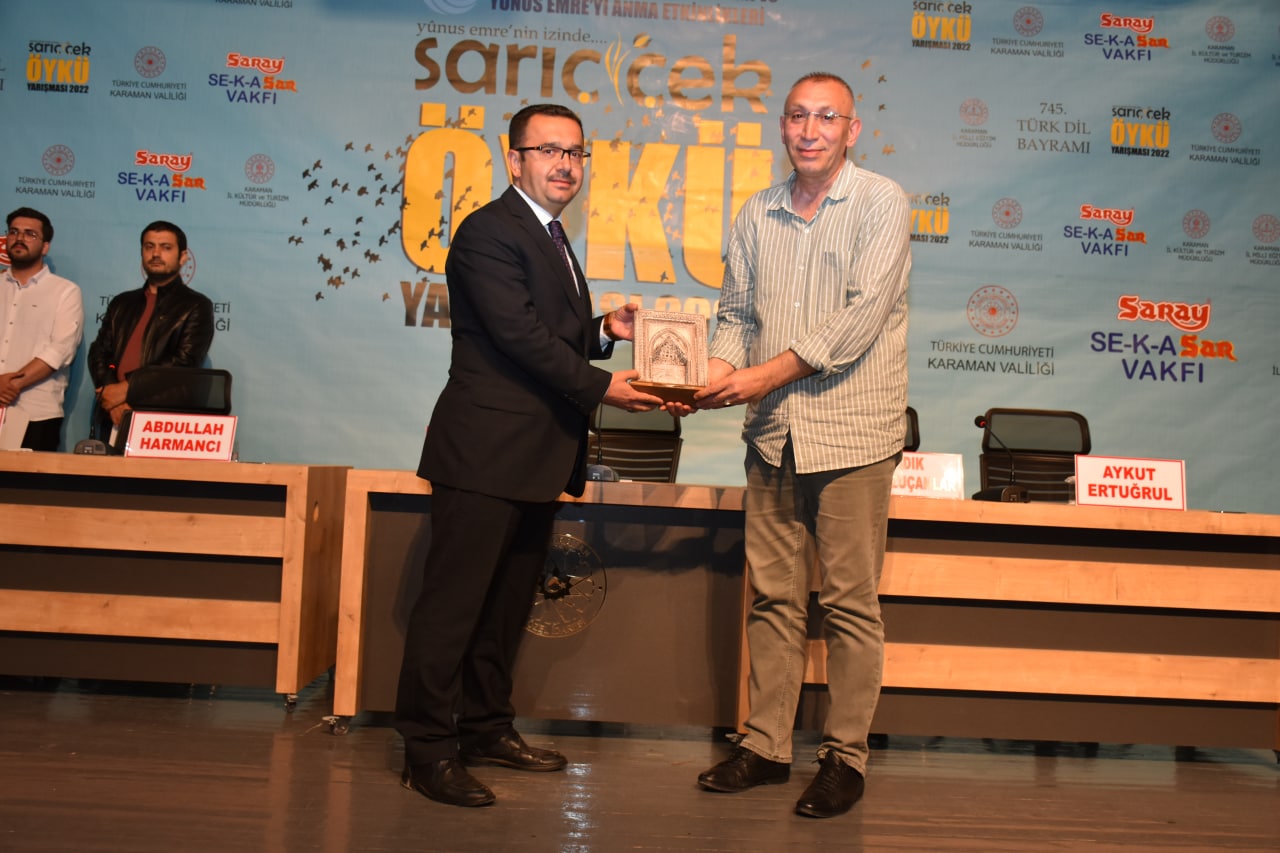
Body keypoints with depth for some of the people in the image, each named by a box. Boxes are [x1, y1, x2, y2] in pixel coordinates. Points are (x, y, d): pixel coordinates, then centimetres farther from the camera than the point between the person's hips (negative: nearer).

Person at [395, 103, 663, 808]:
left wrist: (605, 330, 5)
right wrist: (601, 387, -16)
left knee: (508, 602, 16)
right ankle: (428, 750, 5)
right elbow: (519, 334, -18)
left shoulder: (551, 239, 21)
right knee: (453, 603, -3)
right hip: (486, 453, -10)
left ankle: (486, 727, 28)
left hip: (538, 457, 10)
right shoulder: (488, 231, -10)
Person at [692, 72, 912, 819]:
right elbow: (738, 313, 14)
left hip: (851, 432, -4)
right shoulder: (758, 215, 13)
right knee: (774, 595, 9)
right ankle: (766, 745, 20)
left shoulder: (882, 204, -3)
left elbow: (861, 318, -13)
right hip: (774, 432, 5)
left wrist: (769, 374, -16)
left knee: (851, 603, 1)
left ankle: (846, 757, 13)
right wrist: (717, 371, -7)